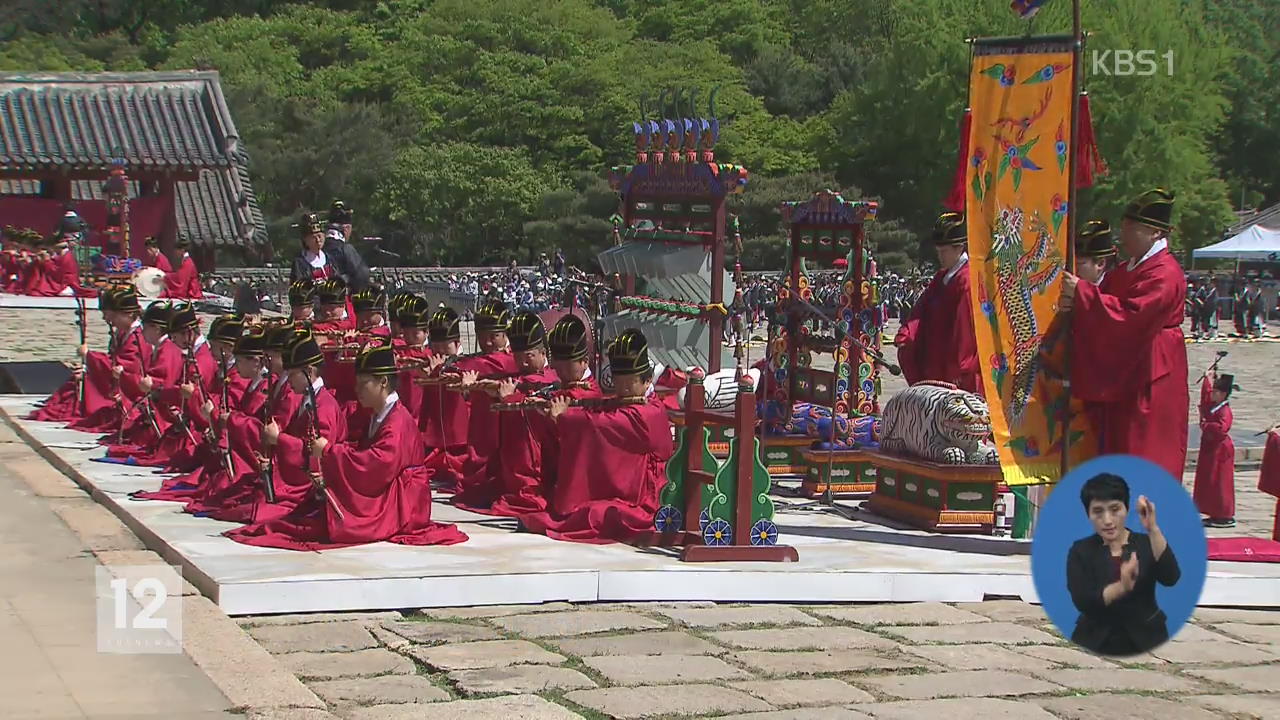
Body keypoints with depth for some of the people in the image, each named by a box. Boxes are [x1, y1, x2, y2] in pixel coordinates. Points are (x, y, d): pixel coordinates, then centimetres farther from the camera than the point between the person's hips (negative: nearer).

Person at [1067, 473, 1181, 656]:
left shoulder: (1147, 544, 4)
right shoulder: (1080, 551, 2)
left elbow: (1171, 578, -16)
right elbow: (1083, 602, -12)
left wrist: (1153, 529, -25)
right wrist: (1122, 587, -29)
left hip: (1145, 641, 1)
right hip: (1096, 643, -1)